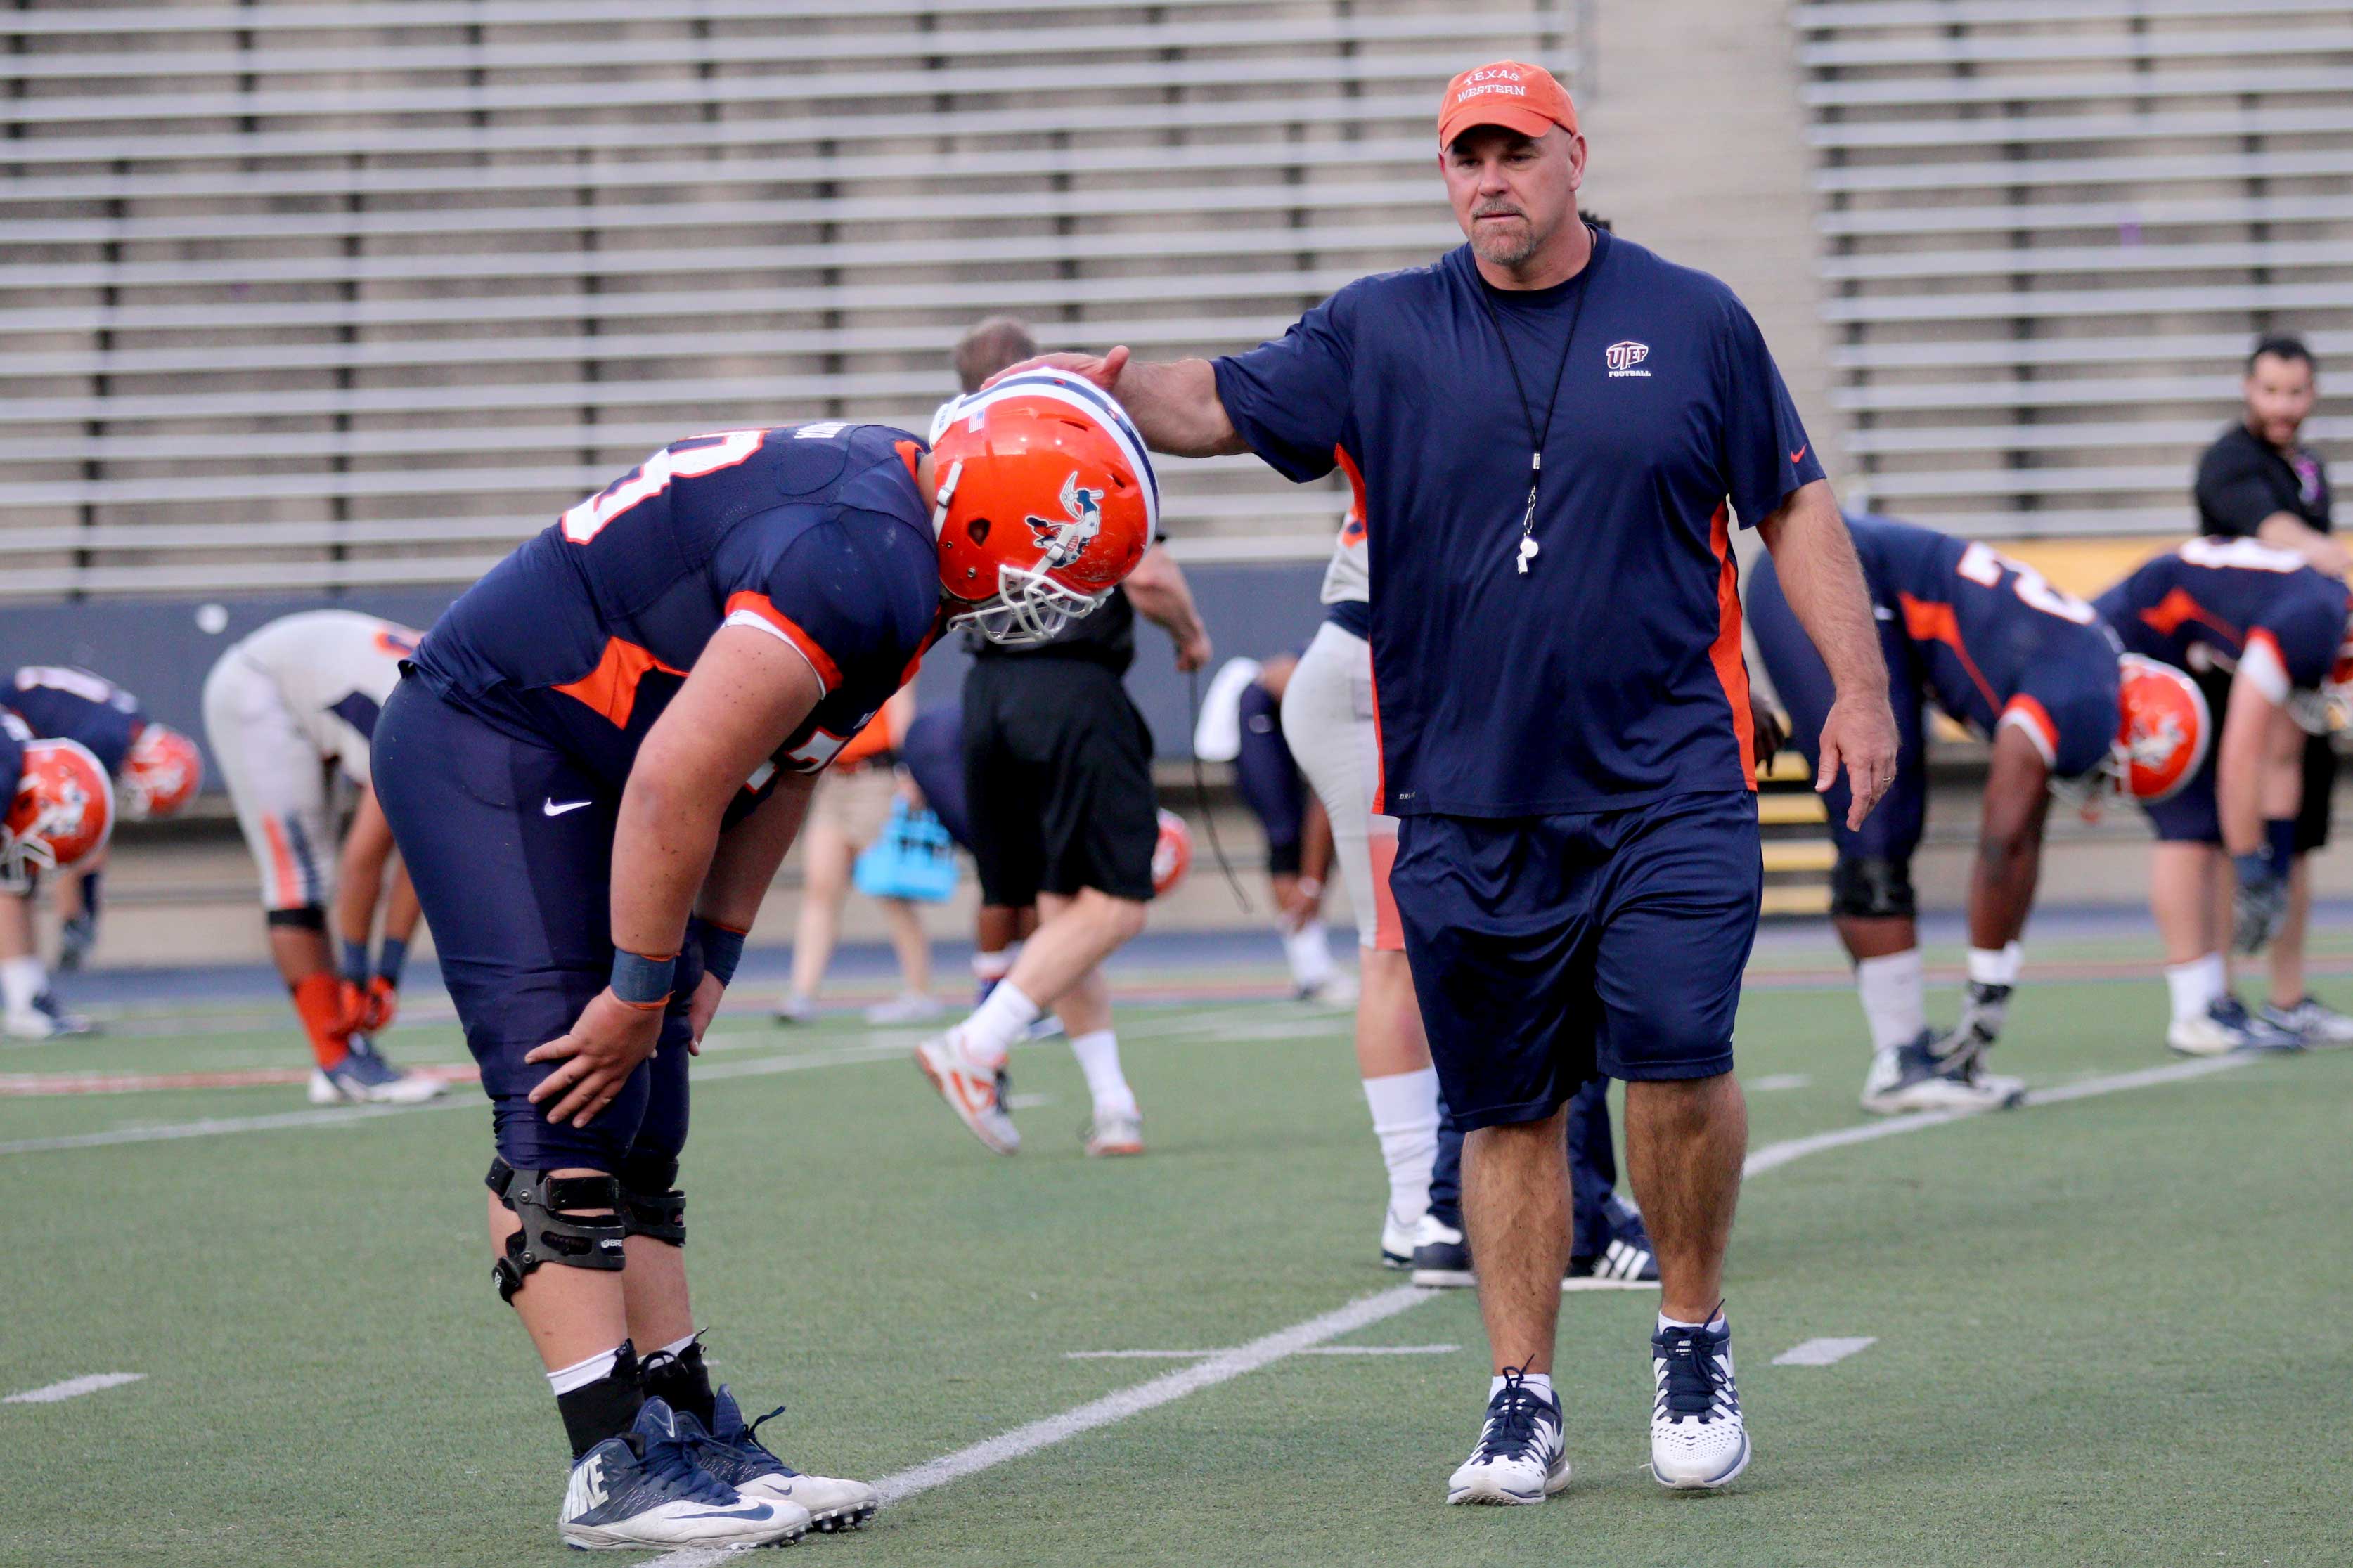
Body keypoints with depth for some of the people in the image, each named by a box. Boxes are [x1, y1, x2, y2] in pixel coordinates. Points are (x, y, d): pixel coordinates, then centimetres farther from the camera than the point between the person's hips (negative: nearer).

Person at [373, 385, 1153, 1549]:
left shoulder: (889, 519, 6)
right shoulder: (861, 566, -27)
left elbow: (779, 771, 14)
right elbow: (680, 786, -27)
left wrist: (708, 963, 12)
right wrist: (640, 992, -17)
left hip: (577, 780, 11)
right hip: (485, 746, -11)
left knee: (636, 1134, 10)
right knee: (563, 1117, -13)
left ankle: (692, 1435, 13)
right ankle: (616, 1470, -13)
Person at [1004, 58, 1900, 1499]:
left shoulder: (1693, 323, 6)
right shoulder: (1381, 335, 7)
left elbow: (1794, 507, 10)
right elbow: (1226, 407, 1)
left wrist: (1860, 686, 2)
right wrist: (1117, 389, -20)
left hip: (1667, 781, -2)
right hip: (1466, 800, 2)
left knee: (1676, 1054, -16)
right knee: (1507, 1107, 5)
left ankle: (1694, 1340, 6)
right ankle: (1523, 1406, 13)